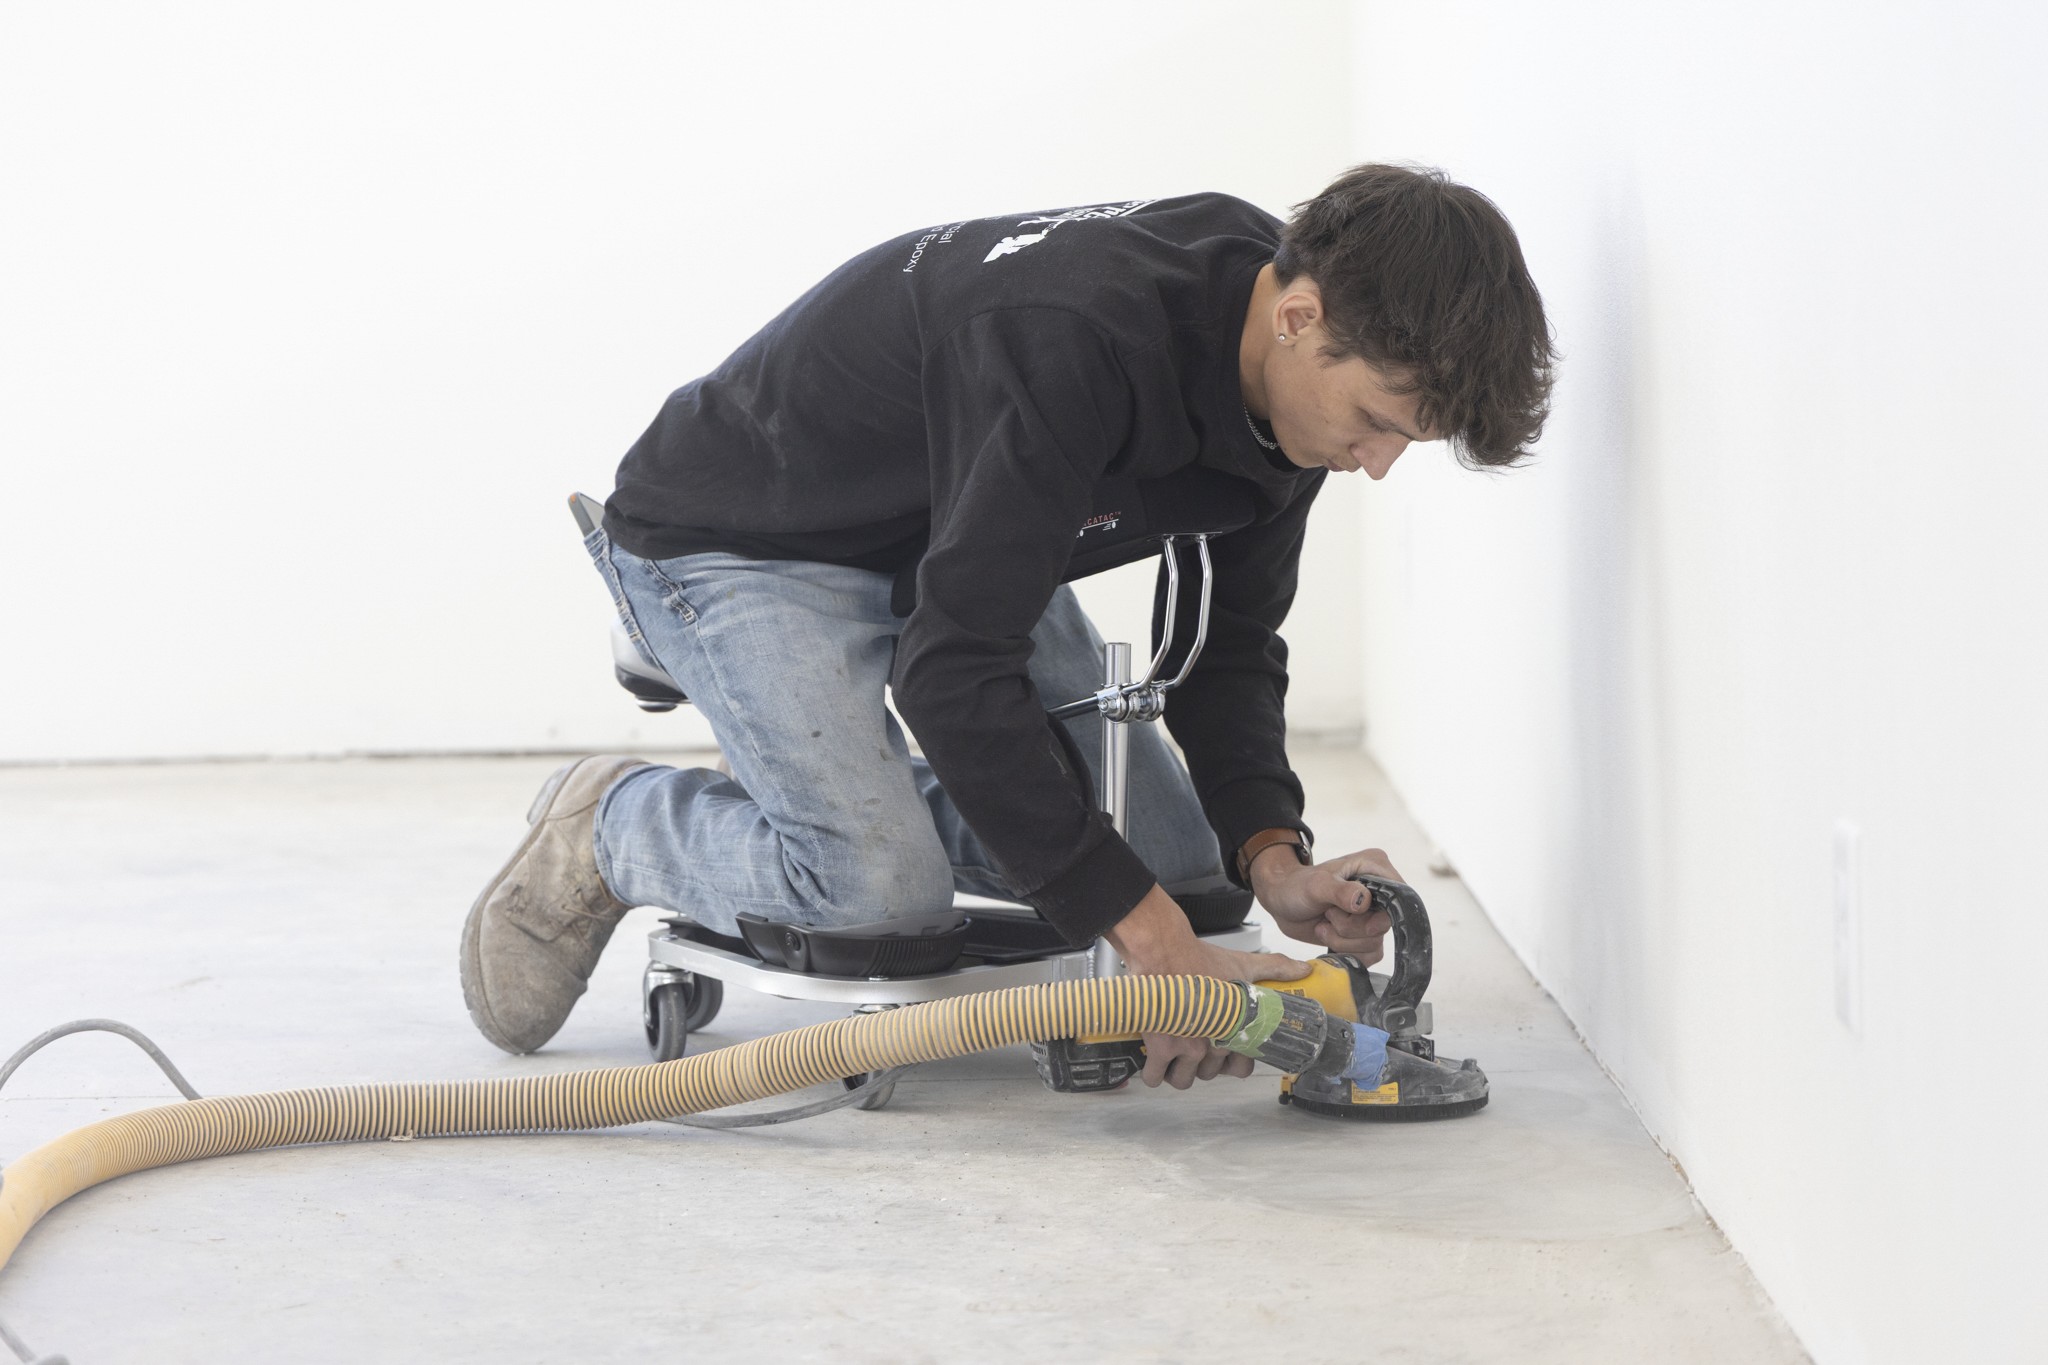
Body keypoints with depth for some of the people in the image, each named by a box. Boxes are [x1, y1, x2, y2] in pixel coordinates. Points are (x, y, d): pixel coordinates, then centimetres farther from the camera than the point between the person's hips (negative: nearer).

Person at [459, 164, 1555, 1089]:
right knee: (881, 880, -28)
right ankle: (602, 828, 0)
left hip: (962, 540, 8)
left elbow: (1228, 640, -1)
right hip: (742, 540, -8)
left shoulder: (1294, 373, -13)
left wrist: (1270, 859, -19)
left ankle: (837, 787, 16)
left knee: (1177, 854, -1)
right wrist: (1150, 941, -39)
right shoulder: (1070, 340, -40)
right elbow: (955, 669, -40)